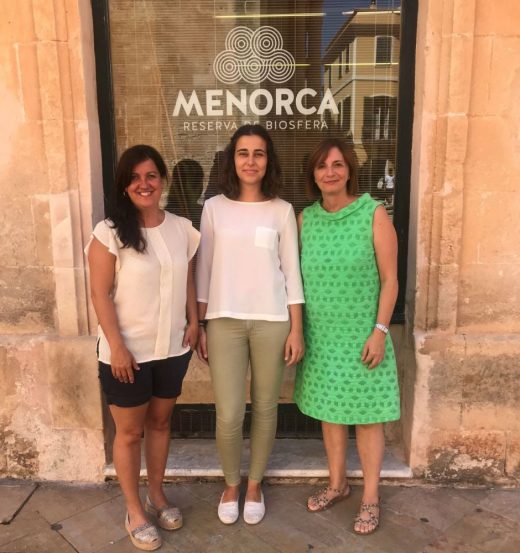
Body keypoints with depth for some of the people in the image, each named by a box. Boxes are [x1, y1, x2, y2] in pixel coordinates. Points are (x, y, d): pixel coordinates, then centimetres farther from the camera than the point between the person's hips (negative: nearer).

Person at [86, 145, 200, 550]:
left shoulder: (182, 228, 2)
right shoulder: (110, 232, -12)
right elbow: (100, 293, -12)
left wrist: (193, 321, 1)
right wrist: (116, 345, -15)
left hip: (173, 348, 4)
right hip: (127, 351, -4)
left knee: (160, 423, 19)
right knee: (130, 432, 10)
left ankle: (157, 496, 40)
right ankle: (135, 512, 30)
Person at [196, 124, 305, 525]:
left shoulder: (282, 210, 3)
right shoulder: (215, 207, 3)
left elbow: (291, 272, 3)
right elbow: (204, 270, 5)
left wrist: (296, 329, -1)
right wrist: (198, 325, 3)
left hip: (271, 322, 0)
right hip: (224, 321, 0)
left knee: (265, 409, 10)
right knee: (229, 415, 0)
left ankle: (255, 485, 34)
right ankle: (231, 484, 28)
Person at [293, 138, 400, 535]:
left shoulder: (374, 214, -8)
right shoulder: (306, 218, 3)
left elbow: (389, 279, -8)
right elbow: (297, 277, 9)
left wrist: (380, 330, -13)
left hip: (361, 334, -4)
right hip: (321, 335, 4)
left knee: (366, 416, 6)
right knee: (329, 411, 15)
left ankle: (371, 498, 25)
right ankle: (337, 484, 35)